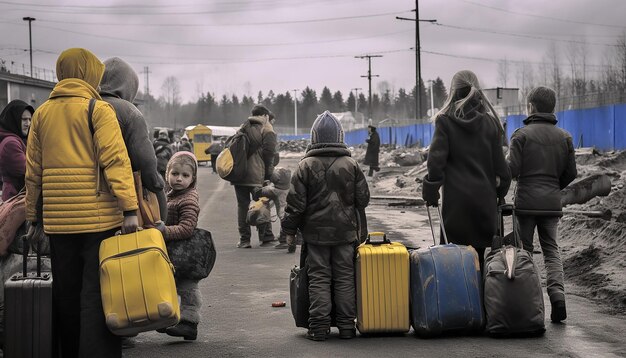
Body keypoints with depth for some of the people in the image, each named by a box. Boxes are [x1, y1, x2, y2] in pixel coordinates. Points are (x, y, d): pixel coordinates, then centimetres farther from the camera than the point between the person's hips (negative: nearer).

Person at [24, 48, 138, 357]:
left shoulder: (42, 113, 12)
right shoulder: (98, 109, -4)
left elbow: (33, 170, 13)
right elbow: (115, 160, -15)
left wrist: (33, 216, 19)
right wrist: (129, 209, -18)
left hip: (57, 219, 5)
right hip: (98, 216, -5)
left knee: (66, 292, 13)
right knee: (97, 295, -3)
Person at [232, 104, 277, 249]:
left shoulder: (243, 128, 16)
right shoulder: (267, 129, -1)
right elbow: (268, 153, -9)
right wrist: (268, 175, -5)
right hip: (256, 175, -5)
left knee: (242, 205, 8)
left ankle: (244, 239, 6)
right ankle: (266, 237, 7)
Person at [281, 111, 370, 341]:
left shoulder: (306, 166, -6)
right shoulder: (351, 165, -2)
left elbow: (295, 203, -6)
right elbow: (363, 199, 3)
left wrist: (290, 230, 5)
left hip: (315, 233, -1)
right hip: (346, 232, 1)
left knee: (319, 278, 4)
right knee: (345, 277, 8)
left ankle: (319, 326, 1)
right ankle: (346, 325, 9)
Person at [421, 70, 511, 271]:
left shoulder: (445, 121, -2)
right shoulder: (490, 123, 6)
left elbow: (436, 159, -7)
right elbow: (499, 164, 7)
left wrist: (431, 193, 0)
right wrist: (500, 193, 15)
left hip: (456, 198, -2)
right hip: (485, 198, 3)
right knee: (479, 254, 6)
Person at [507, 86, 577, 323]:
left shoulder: (522, 135, -7)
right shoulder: (564, 137, 8)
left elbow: (512, 169, -13)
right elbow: (571, 172, 9)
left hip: (526, 202, -3)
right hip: (552, 203, 3)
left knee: (523, 250, 8)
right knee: (551, 250, 8)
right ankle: (557, 291, -14)